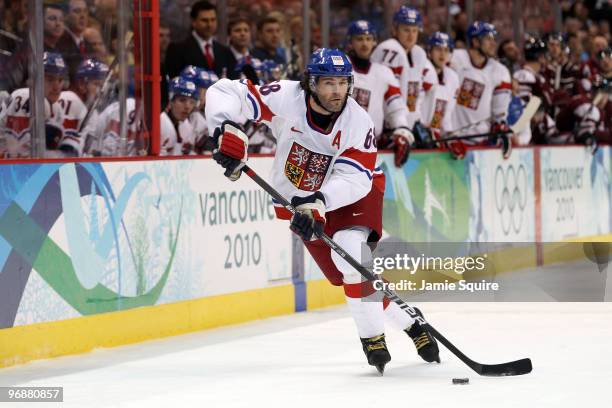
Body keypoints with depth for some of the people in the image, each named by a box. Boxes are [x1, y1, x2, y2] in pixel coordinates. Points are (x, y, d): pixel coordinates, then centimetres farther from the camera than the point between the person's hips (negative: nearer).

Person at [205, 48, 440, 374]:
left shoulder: (358, 123, -23)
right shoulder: (286, 99, -24)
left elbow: (353, 179, -31)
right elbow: (224, 92, -26)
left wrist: (317, 201, -47)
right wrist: (227, 130, -45)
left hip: (351, 194, -1)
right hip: (297, 198, 1)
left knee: (351, 249, -28)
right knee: (346, 272, -6)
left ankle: (373, 336, -13)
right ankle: (407, 320, 14)